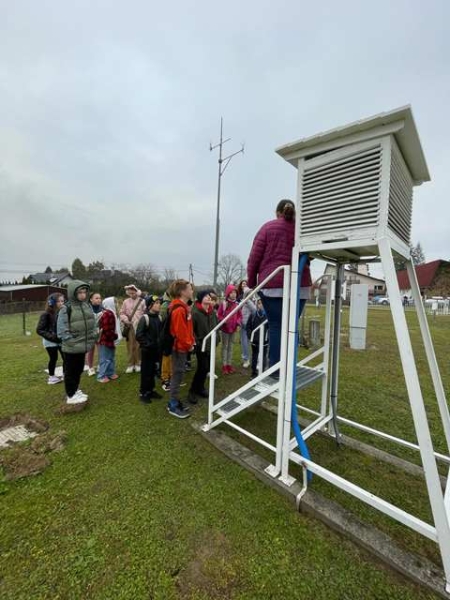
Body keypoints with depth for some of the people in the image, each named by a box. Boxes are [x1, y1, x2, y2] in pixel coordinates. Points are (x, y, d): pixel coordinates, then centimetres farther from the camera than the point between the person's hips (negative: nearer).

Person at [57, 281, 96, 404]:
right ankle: (71, 396, 23)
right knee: (70, 371, 9)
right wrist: (73, 343, -16)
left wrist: (92, 337, 3)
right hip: (71, 348, -7)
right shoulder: (66, 309, -16)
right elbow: (62, 331, -16)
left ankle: (75, 390, 39)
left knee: (79, 369, 21)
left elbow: (92, 323, 12)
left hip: (82, 346, 7)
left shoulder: (87, 305, 3)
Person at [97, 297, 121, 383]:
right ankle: (101, 376, 13)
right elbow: (106, 329, -25)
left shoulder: (111, 313, 10)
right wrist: (115, 336, -16)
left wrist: (115, 336, 9)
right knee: (105, 359, 1)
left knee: (111, 358, 19)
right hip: (105, 340, -10)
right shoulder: (107, 314, -22)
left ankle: (111, 373, 31)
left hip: (110, 339, 10)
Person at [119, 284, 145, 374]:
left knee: (138, 345, 5)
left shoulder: (142, 301, -2)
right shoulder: (126, 301, 5)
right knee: (130, 345, 7)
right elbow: (122, 313, 10)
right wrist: (125, 319, -8)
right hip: (129, 326, 2)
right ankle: (130, 364, 18)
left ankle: (138, 364, 18)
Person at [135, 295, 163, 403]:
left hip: (156, 349, 6)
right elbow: (139, 335, -17)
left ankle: (151, 390, 31)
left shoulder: (158, 317, 5)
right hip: (147, 350, -6)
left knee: (153, 371, 16)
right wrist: (147, 344, -18)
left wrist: (160, 344, 5)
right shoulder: (144, 318, -15)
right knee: (146, 372, 5)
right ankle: (143, 393, 20)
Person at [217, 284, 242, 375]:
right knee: (225, 347, 7)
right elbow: (219, 315, -9)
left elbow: (240, 315, 6)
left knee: (230, 347, 14)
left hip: (233, 328, 4)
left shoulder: (237, 304, -2)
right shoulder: (223, 304, -13)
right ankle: (224, 366, 15)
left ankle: (229, 364, 25)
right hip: (225, 329, -4)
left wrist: (238, 322, -12)